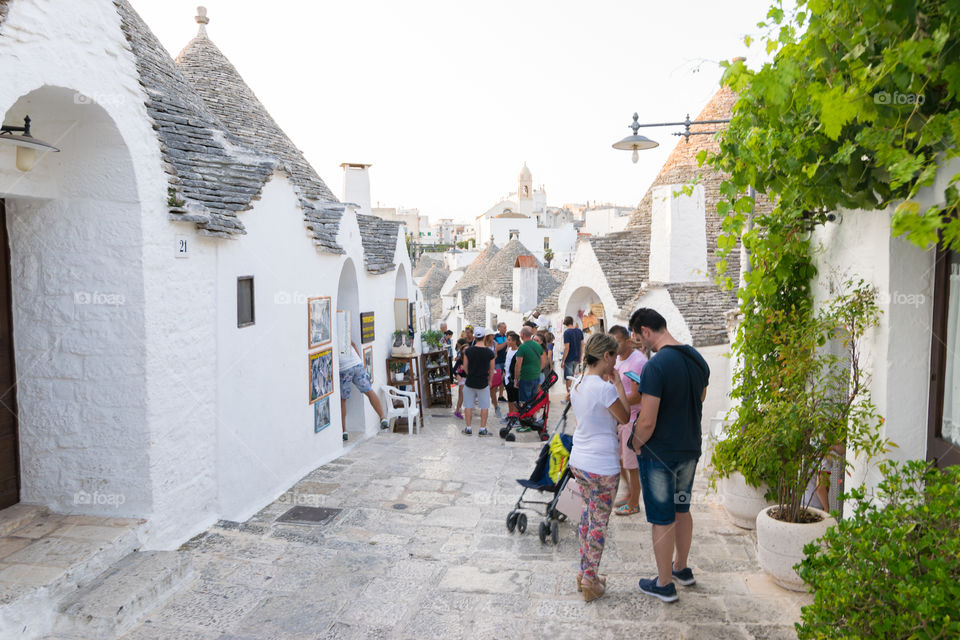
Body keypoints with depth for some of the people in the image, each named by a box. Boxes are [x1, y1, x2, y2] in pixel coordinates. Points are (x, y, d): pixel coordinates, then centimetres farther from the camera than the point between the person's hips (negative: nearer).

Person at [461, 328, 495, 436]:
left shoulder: (468, 351, -8)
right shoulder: (489, 352, -8)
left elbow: (465, 367, 2)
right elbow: (492, 369, 1)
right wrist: (489, 380, 17)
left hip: (470, 382, 1)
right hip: (483, 383, -1)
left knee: (468, 406, 12)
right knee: (484, 406, 10)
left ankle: (468, 428, 17)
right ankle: (483, 429, 12)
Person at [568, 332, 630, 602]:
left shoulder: (577, 385, 3)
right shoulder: (604, 388, -22)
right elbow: (625, 417, -9)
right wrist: (619, 385, -3)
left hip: (578, 462, 8)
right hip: (602, 466, -8)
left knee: (588, 515, 21)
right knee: (599, 523, 7)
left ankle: (584, 572, 32)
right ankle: (590, 582, 18)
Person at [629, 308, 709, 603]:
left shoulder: (656, 365, -25)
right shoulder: (697, 359, 1)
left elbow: (647, 422, -25)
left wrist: (636, 446, -7)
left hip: (659, 454, -8)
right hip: (690, 448, 8)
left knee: (662, 520, 7)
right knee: (682, 509, 23)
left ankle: (664, 584, 21)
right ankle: (681, 568, 41)